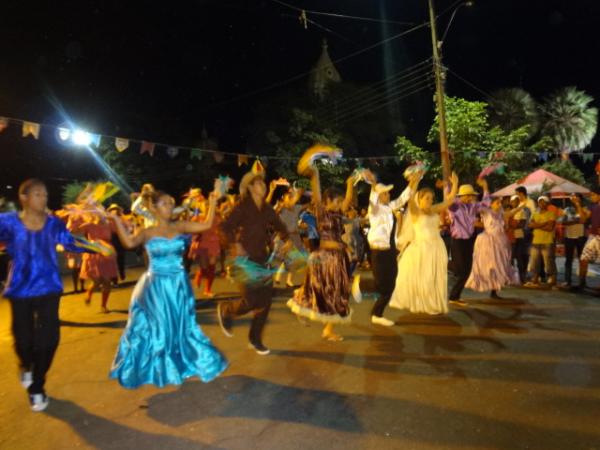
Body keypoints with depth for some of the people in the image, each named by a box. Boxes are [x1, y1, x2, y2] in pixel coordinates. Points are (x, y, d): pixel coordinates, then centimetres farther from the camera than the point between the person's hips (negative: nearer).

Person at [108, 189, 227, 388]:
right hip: (156, 286, -2)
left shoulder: (180, 227, 1)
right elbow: (129, 242, -24)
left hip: (178, 285, 3)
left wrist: (212, 202, -8)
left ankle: (182, 363, 37)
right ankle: (155, 368, 32)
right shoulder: (147, 232, -6)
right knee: (158, 327, 10)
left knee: (181, 326, 14)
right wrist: (116, 220, -26)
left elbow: (206, 224, -4)